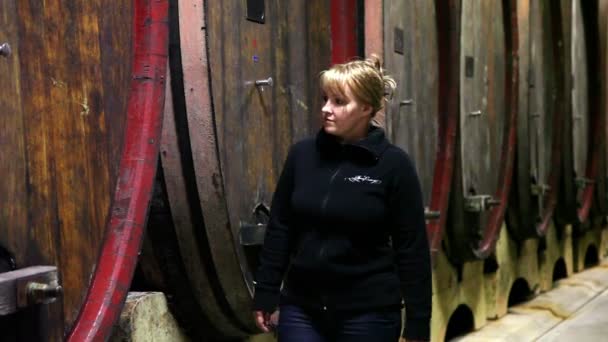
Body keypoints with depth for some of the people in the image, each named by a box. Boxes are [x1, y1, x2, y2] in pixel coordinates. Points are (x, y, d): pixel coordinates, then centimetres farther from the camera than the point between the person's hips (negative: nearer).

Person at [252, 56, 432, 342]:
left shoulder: (393, 164, -8)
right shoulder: (302, 154, 1)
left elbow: (412, 248, -7)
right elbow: (279, 229, 7)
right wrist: (265, 294, 6)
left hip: (369, 311, -2)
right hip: (300, 308, 3)